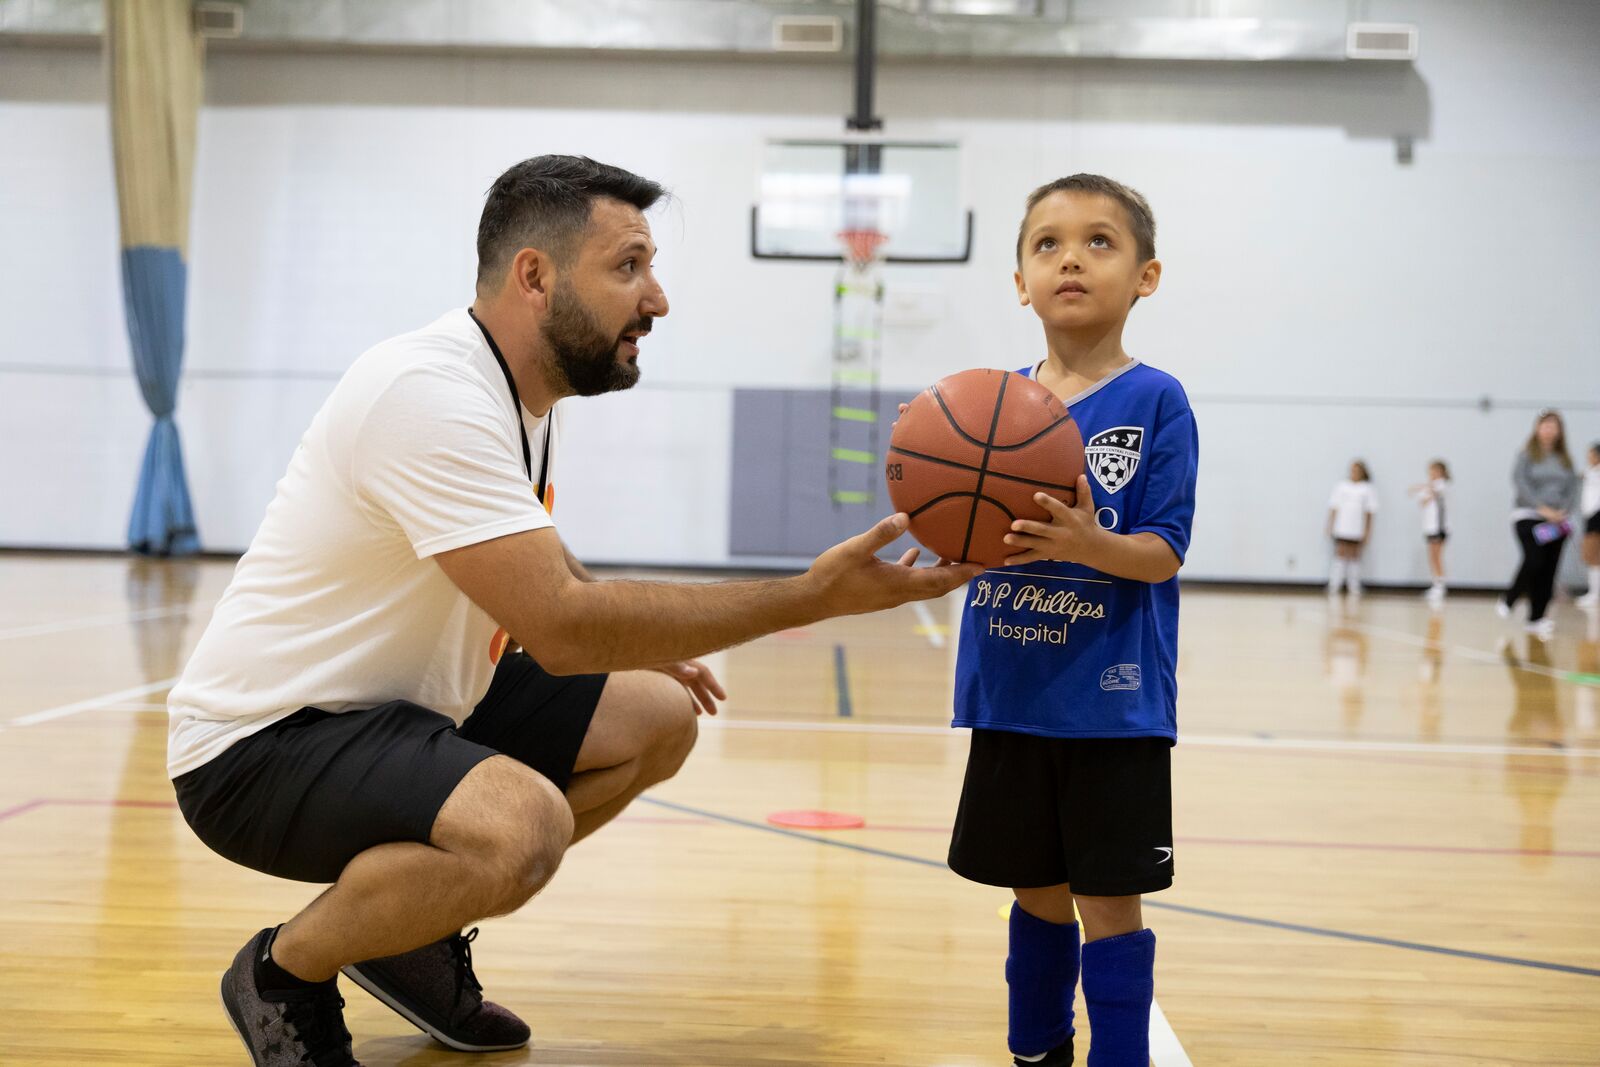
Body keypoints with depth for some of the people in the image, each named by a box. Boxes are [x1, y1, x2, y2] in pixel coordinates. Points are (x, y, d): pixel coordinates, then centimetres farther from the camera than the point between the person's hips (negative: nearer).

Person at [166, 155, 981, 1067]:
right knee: (522, 826, -34)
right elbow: (561, 624, -31)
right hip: (260, 742, -10)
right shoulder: (437, 393, -25)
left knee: (657, 720, 6)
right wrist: (812, 597, -31)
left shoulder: (525, 389, 4)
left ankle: (417, 936, 15)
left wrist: (640, 645, 8)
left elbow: (544, 573, 23)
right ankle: (284, 972, -4)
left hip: (407, 703, 10)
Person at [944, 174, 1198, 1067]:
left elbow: (1163, 552, -11)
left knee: (1109, 900, 2)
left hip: (1112, 701, -4)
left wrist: (1091, 544, -30)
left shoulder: (1156, 402, -7)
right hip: (1012, 695, 4)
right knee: (1037, 892, 16)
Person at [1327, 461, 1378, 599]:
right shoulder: (1341, 487, 7)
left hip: (1357, 530, 0)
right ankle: (1334, 587, -3)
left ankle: (1354, 587, 10)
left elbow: (1369, 512, 6)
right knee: (1340, 555, -3)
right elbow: (1333, 508, 8)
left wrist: (1368, 532, 3)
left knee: (1355, 556, 4)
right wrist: (1330, 526, 1)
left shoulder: (1367, 489, 5)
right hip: (1341, 529, 0)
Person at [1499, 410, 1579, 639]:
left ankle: (1536, 619, 5)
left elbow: (1572, 485, 7)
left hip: (1557, 521, 4)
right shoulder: (1527, 455, -1)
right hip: (1529, 517, -4)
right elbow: (1520, 482, -11)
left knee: (1549, 569, 0)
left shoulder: (1564, 459, 11)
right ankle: (1507, 602, 1)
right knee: (1534, 562, -21)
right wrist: (1542, 508, -18)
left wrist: (1563, 510, -10)